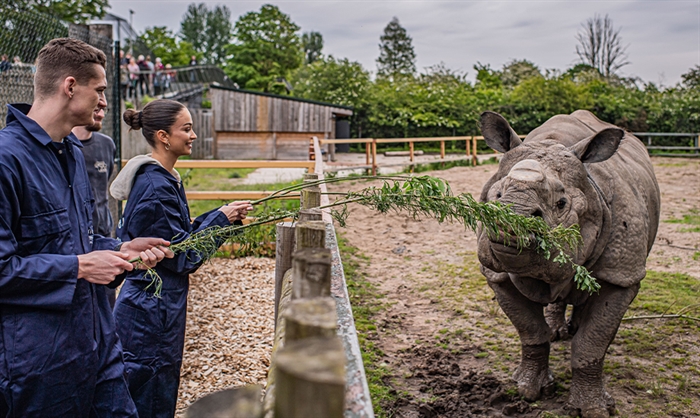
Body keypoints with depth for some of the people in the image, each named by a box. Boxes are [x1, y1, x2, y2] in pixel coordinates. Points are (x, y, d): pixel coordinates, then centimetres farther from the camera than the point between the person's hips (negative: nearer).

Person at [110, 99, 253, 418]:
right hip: (152, 307, -10)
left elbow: (179, 233, 13)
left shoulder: (165, 179, 9)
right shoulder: (155, 185, -21)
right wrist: (221, 218, -12)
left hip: (156, 303, 10)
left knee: (163, 390, 21)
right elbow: (180, 254, -19)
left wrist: (224, 215, 2)